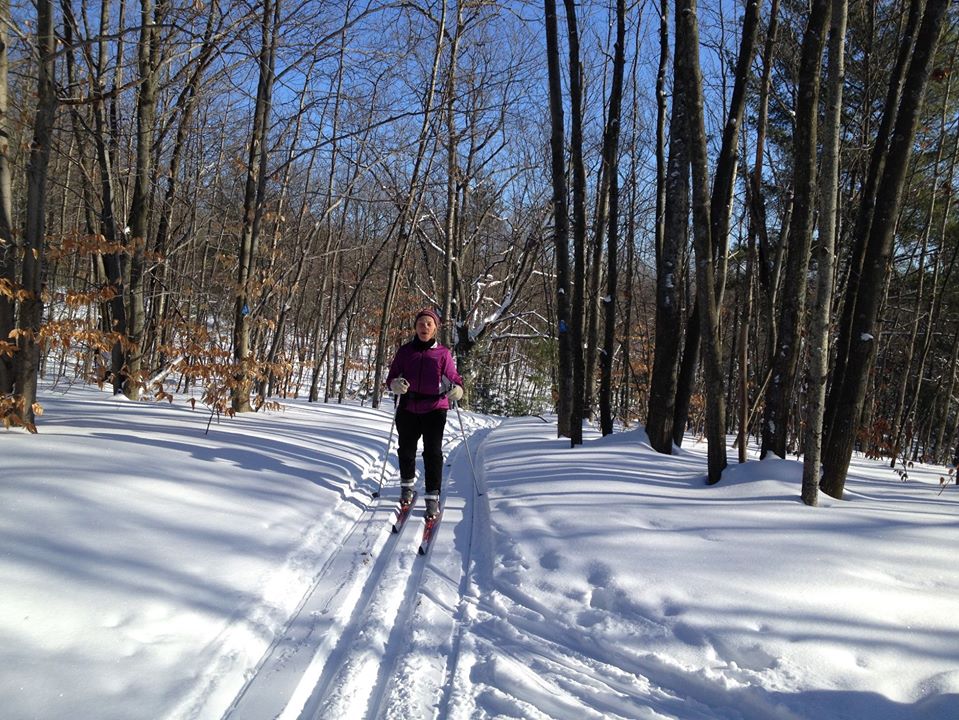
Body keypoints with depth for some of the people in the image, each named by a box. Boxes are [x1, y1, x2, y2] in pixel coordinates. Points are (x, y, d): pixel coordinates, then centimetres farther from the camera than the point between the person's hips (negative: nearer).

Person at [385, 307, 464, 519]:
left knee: (433, 452, -8)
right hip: (408, 408, 2)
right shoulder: (405, 351, 5)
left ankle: (433, 497, 0)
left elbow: (453, 378, -1)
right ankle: (407, 485, 37)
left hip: (434, 409, -2)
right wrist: (396, 384, -17)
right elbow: (391, 377, 6)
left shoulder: (443, 353, 1)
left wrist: (456, 389, -23)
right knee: (406, 450, 11)